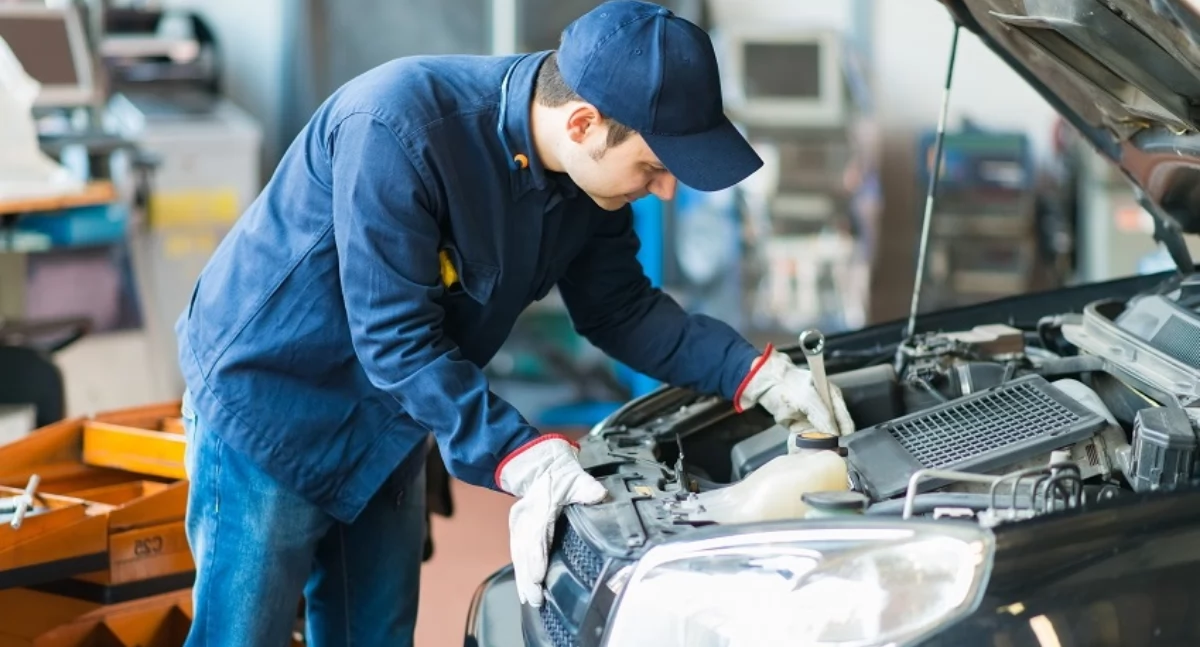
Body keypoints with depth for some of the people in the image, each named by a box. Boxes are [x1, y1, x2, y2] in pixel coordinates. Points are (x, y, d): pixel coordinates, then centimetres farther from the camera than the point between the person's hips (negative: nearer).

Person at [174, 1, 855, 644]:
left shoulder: (585, 174, -11)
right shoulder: (398, 127, -33)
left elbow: (622, 308, 4)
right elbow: (397, 341, -32)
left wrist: (758, 375, -6)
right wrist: (524, 459, -38)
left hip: (385, 422, 7)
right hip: (269, 401, -7)